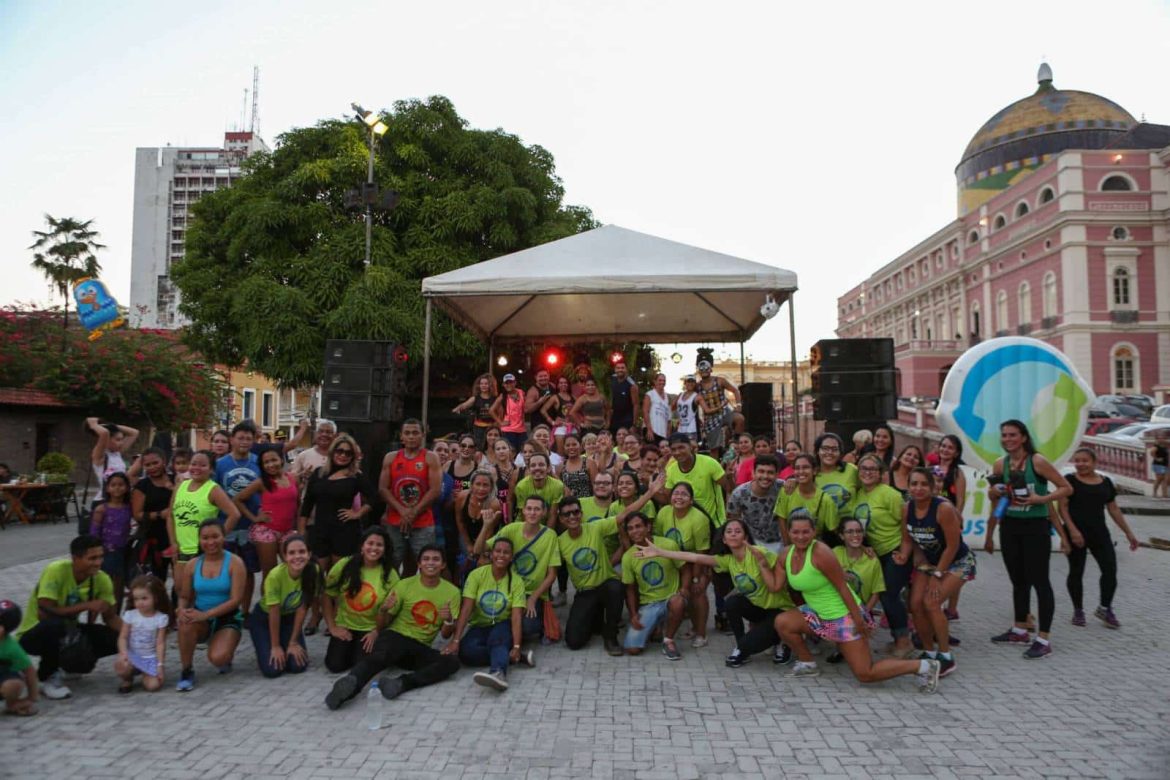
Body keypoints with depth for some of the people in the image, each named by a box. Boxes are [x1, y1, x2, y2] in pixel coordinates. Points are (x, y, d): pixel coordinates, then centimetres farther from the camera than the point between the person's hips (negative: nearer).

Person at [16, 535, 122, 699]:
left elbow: (110, 617, -4)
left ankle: (63, 666, 9)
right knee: (54, 624, -38)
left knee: (117, 638, -15)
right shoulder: (56, 571, -27)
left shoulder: (102, 579, -12)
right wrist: (87, 605, -31)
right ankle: (48, 677, -11)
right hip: (34, 634, -5)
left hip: (67, 631, 5)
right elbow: (44, 612, -33)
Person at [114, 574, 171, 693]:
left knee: (153, 686, -18)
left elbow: (160, 643, -9)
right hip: (132, 655, 1)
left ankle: (145, 675, 19)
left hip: (151, 658, -1)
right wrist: (123, 653, -25)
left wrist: (160, 665, -14)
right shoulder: (130, 615, -5)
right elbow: (123, 637, -6)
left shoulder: (161, 618, -9)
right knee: (120, 666, -34)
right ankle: (127, 680, 4)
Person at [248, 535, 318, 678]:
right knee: (272, 669, -16)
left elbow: (302, 609, -15)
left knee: (298, 665, -12)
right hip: (263, 618, -3)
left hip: (289, 618, 3)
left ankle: (287, 648, 20)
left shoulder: (313, 571, -25)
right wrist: (275, 646, -14)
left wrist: (293, 642, -11)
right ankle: (266, 650, 17)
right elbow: (274, 613, -23)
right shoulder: (275, 575, -34)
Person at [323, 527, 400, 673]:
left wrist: (376, 632, -11)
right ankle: (349, 649, 20)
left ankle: (361, 648, 16)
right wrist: (332, 627, -6)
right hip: (344, 625, 1)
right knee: (335, 665, -14)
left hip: (370, 629, -1)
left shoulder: (390, 574, -10)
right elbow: (327, 595, -4)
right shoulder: (345, 565, -10)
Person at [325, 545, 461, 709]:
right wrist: (384, 610, -18)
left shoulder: (452, 592, 2)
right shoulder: (404, 585, 0)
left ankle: (401, 684, -42)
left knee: (452, 663, -28)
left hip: (421, 647, 2)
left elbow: (445, 635, 3)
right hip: (396, 636, -1)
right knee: (378, 657, -36)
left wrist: (449, 621, -19)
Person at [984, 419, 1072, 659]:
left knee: (1039, 581, -3)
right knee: (1018, 580, 16)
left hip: (1035, 527, -6)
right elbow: (994, 497, 15)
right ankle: (1020, 630, 29)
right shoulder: (999, 464, 2)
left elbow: (1066, 488, -9)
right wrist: (993, 492, -8)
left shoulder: (1037, 461, -12)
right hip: (1009, 527, 6)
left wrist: (1041, 499, -21)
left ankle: (1043, 640, 2)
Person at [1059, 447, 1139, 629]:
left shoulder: (1106, 482, 10)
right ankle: (1078, 610, 17)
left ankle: (1105, 608, 17)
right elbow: (1063, 507, -7)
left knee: (1110, 569, -2)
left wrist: (1128, 532, 14)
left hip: (1099, 533, 4)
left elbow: (1113, 509, 16)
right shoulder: (1069, 480, -3)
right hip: (1076, 533, -4)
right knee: (1076, 572, 3)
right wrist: (1072, 530, -17)